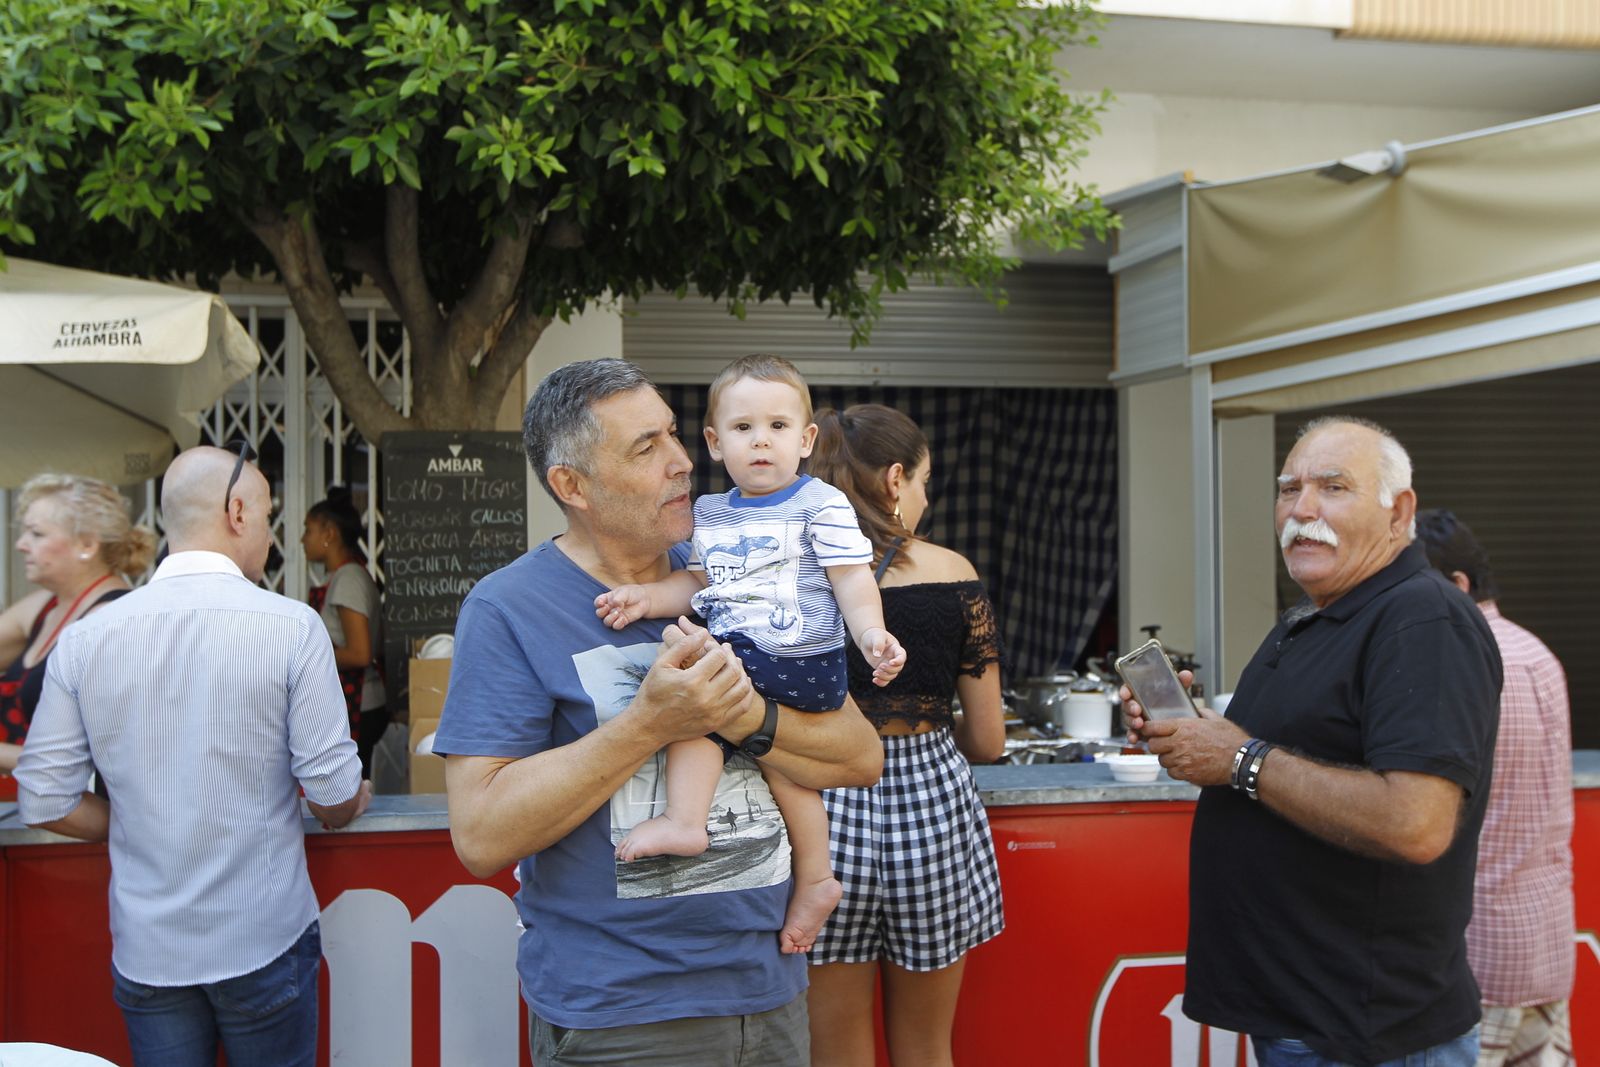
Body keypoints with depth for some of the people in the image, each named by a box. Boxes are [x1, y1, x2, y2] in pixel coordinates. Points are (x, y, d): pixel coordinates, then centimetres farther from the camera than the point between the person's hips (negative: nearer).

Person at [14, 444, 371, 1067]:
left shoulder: (85, 638, -4)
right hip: (263, 941, -3)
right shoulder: (291, 626, -14)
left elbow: (43, 801, -1)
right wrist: (352, 804, 11)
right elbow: (333, 793, -12)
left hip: (145, 949, 3)